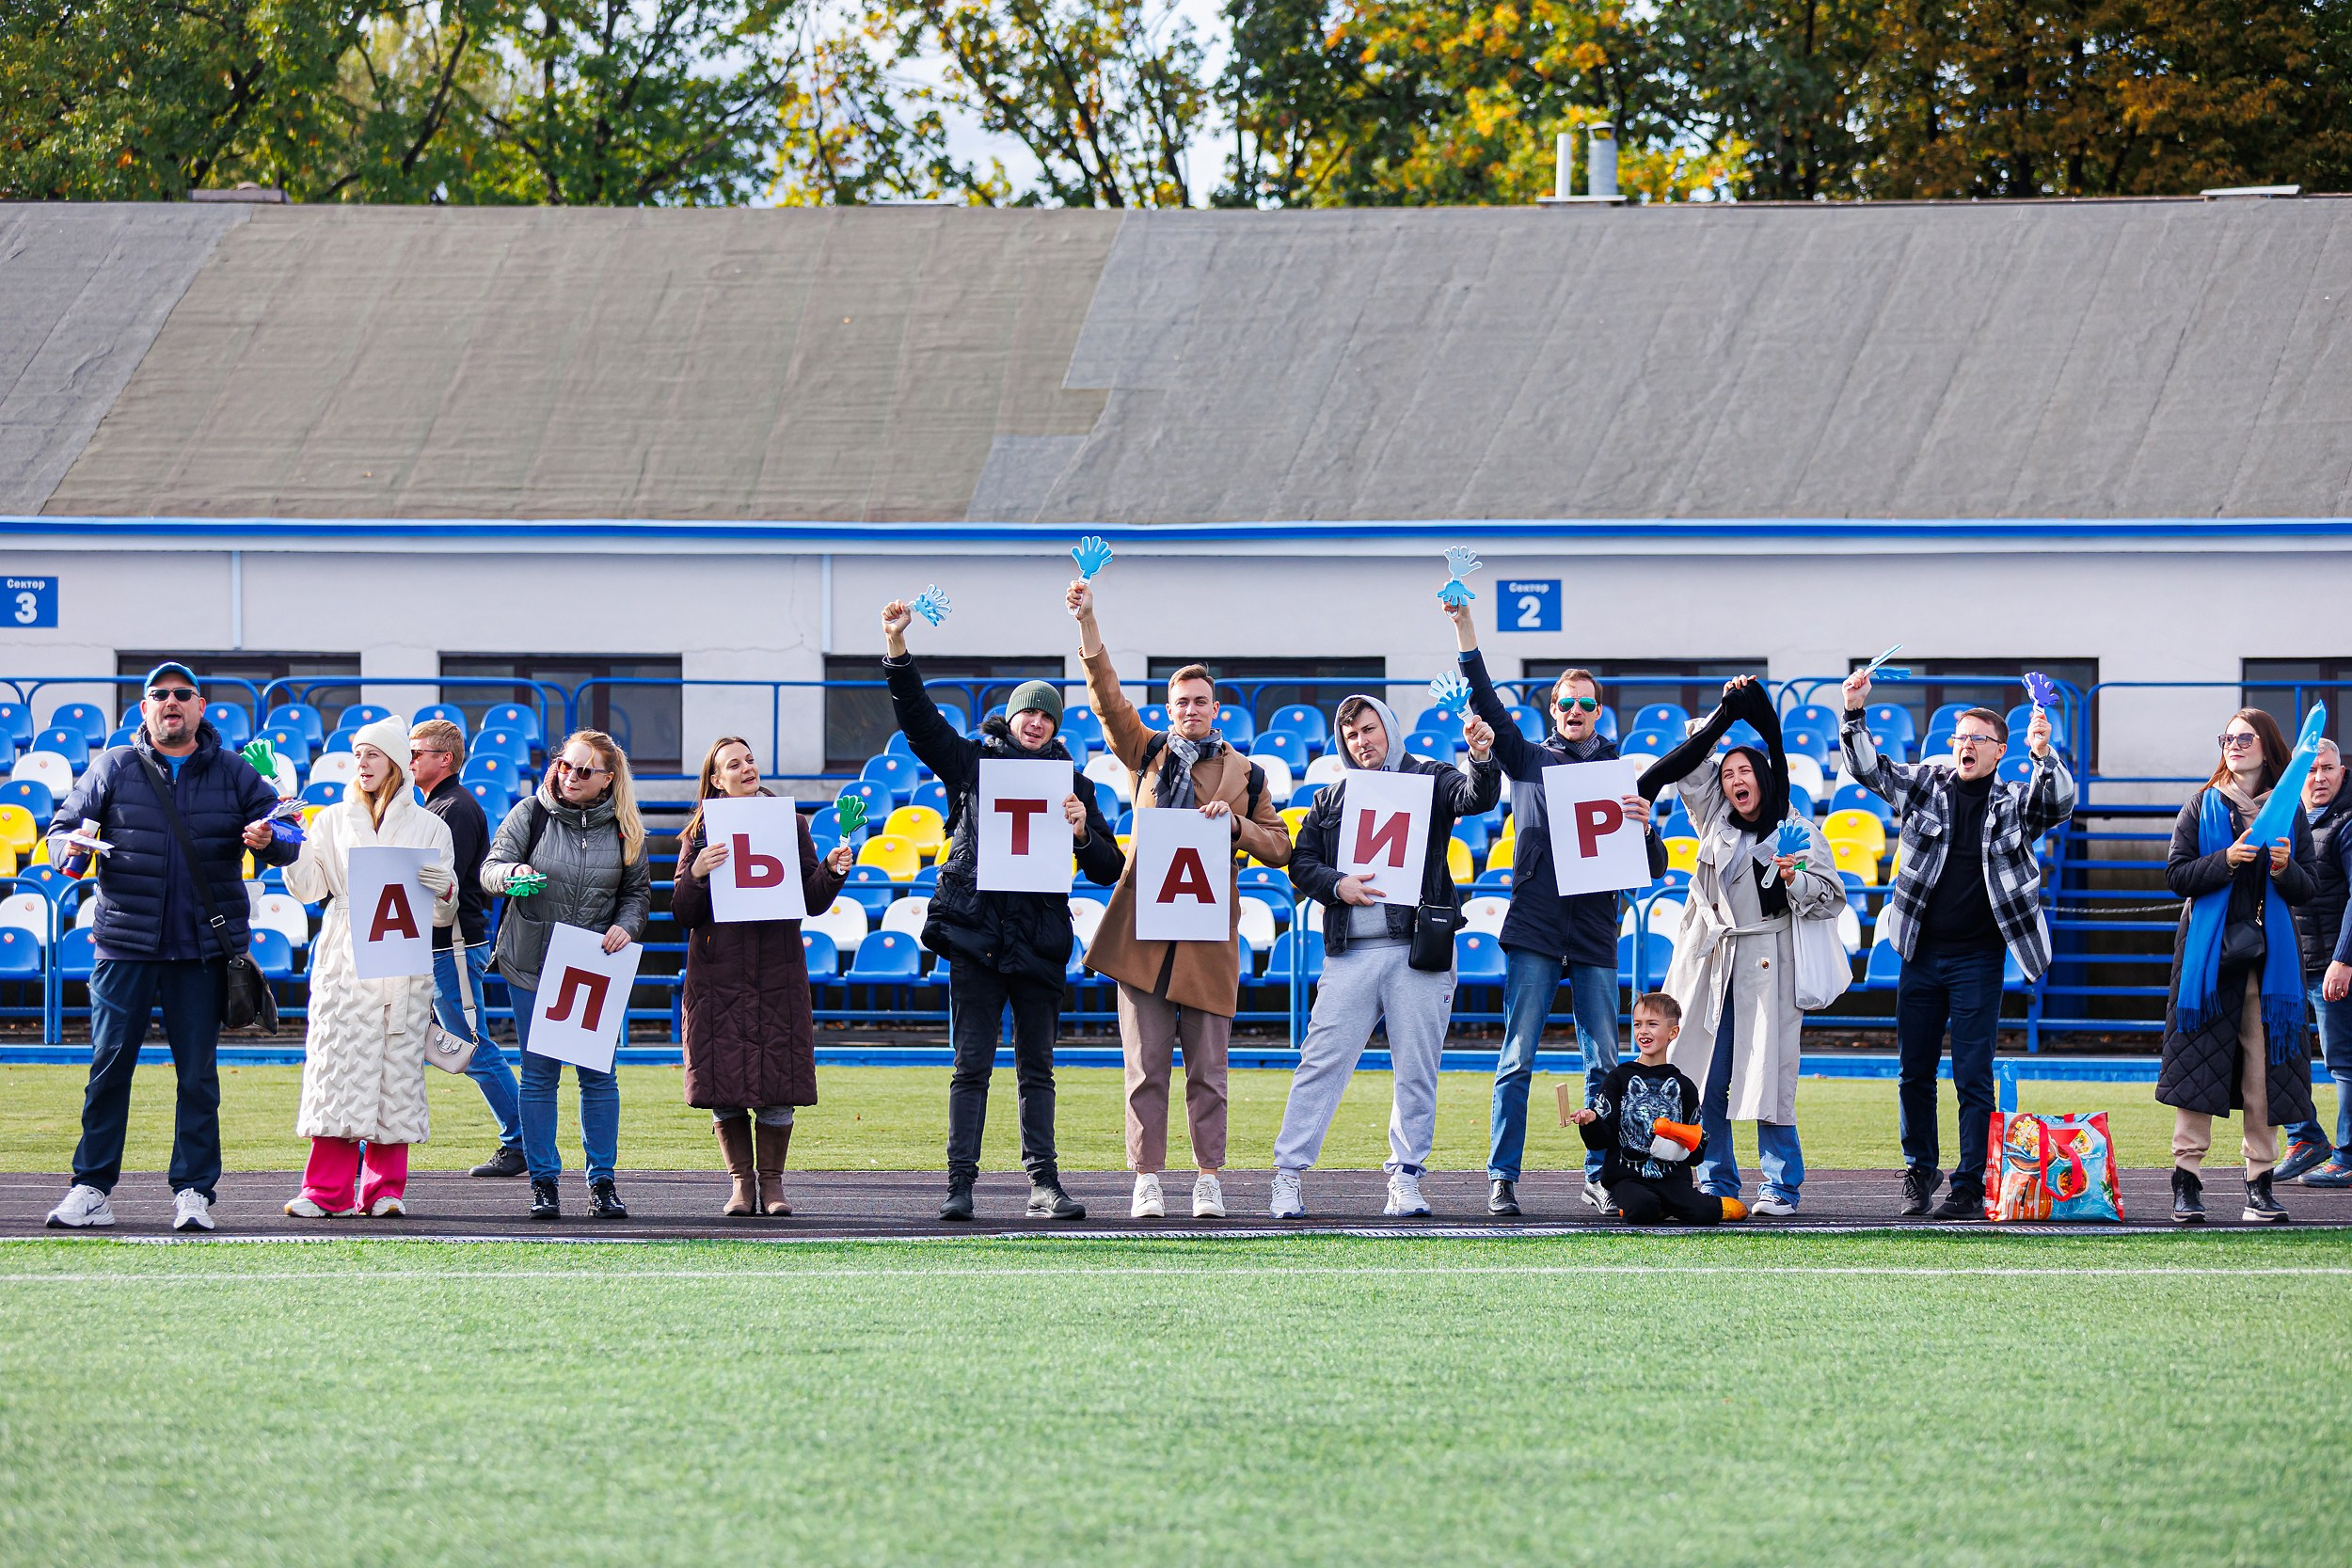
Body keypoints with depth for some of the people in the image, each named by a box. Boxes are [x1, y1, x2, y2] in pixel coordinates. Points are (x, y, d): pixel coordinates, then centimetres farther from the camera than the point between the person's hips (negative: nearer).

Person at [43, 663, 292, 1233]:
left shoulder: (234, 774, 9)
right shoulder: (113, 768, 7)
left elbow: (288, 843, 8)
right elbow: (61, 829, 10)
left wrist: (268, 841, -16)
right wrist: (70, 851, -14)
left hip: (203, 949, 0)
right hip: (125, 946, 0)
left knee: (198, 1073, 2)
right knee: (109, 1065, -2)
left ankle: (193, 1191, 7)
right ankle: (91, 1190, 4)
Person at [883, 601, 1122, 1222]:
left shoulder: (1072, 784, 13)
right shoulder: (973, 761, 10)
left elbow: (1109, 869, 12)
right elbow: (917, 717, 4)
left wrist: (1083, 830, -8)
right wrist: (897, 647, -7)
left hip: (1040, 937, 2)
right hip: (975, 931, -2)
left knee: (1036, 1069, 5)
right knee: (971, 1066, -3)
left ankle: (1044, 1183, 6)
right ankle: (960, 1184, -4)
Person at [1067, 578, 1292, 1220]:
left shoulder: (1244, 774, 11)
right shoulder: (1148, 754, 12)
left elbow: (1279, 848, 11)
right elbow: (1107, 696, 3)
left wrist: (1235, 823, -8)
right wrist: (1087, 625, -6)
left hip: (1208, 936, 0)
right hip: (1142, 932, 0)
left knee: (1207, 1069, 1)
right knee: (1146, 1066, -2)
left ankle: (1209, 1182, 6)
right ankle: (1147, 1183, -1)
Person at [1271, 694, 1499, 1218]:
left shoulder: (1429, 781, 9)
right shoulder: (1331, 800, 17)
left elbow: (1477, 798, -9)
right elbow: (1301, 863, 14)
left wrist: (1483, 760, -30)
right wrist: (1337, 885, -6)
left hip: (1418, 953, -1)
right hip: (1350, 953, 1)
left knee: (1417, 1070, 0)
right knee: (1322, 1062, -5)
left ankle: (1405, 1180, 7)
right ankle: (1288, 1176, -4)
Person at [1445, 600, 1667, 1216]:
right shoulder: (1530, 759, 12)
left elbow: (1654, 869, 11)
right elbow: (1485, 701, 2)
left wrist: (1645, 827, -11)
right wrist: (1464, 626, -7)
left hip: (1595, 934, 1)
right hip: (1534, 928, -1)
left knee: (1604, 1064, 1)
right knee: (1517, 1060, -4)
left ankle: (1600, 1176, 9)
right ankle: (1502, 1179, -3)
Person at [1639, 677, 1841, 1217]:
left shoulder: (1801, 835, 3)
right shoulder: (1716, 820, 12)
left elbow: (1831, 901, 4)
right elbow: (1691, 758, 17)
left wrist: (1796, 879, -13)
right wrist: (1726, 712, 9)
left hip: (1767, 969, -4)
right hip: (1711, 965, 4)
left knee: (1768, 1076, -6)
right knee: (1705, 1078, 1)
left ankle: (1780, 1187, 1)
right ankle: (1716, 1184, 8)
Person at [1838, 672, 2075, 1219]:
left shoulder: (2016, 803, 1)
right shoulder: (1926, 784, 7)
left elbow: (2059, 803, -17)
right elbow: (1867, 768, 2)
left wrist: (2043, 756, -36)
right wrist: (1854, 715, -15)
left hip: (1979, 958, -3)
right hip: (1922, 952, 3)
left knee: (1973, 1077, -3)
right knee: (1913, 1072, 9)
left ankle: (1970, 1187, 1)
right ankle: (1920, 1170, 25)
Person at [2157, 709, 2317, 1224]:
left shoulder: (2289, 812, 9)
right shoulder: (2202, 807, 7)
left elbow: (2307, 891, 8)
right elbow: (2177, 874, 0)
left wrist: (2285, 870, -14)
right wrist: (2225, 861, -15)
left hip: (2268, 956, 1)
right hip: (2208, 950, -1)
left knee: (2264, 1070, -2)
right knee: (2198, 1064, -5)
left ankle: (2260, 1184, 2)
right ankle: (2187, 1184, -2)